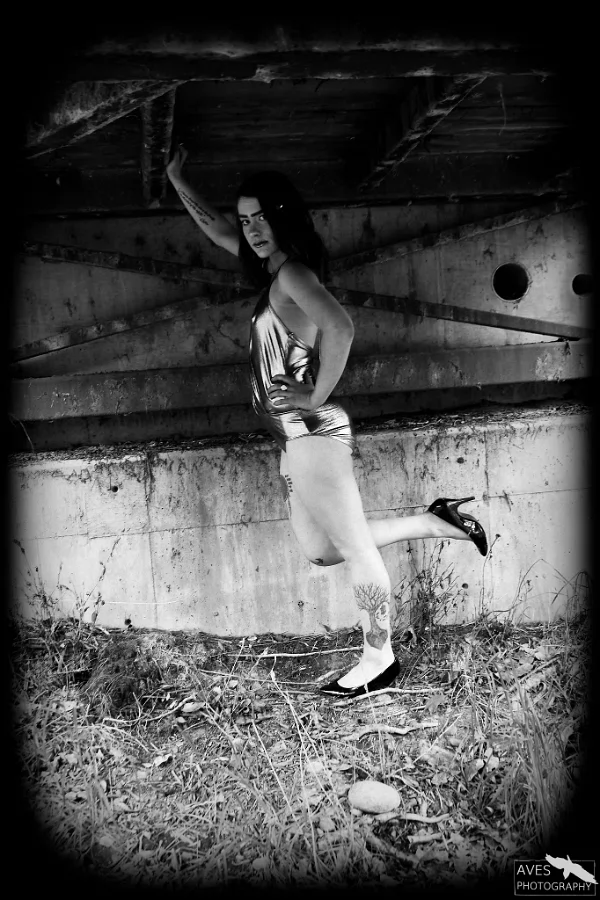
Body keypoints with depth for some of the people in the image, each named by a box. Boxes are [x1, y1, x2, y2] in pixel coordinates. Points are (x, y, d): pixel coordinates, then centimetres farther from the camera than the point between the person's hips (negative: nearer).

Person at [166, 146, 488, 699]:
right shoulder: (275, 270, 14)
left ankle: (380, 660, 13)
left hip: (313, 434, -10)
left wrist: (317, 394, -21)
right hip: (295, 438, 10)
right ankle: (436, 522, 20)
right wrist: (175, 179, 28)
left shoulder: (293, 274, -12)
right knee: (322, 550, 14)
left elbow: (340, 329, -31)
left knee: (354, 547, 1)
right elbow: (213, 227, 29)